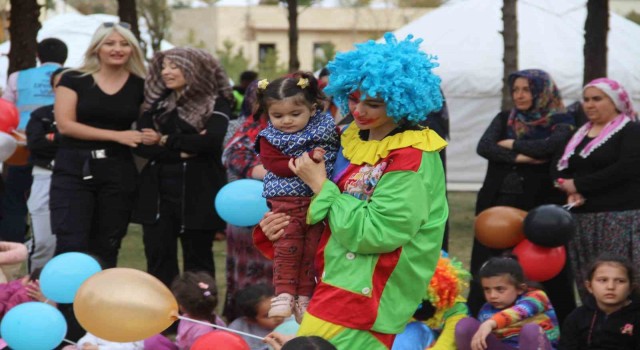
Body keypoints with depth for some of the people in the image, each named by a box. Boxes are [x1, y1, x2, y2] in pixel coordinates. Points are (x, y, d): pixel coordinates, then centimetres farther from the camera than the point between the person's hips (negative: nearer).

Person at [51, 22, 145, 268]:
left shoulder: (140, 86, 7)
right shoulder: (73, 79, 0)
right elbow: (65, 125, -9)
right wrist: (116, 135, -13)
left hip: (118, 172, 3)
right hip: (74, 170, -3)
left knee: (106, 248, 8)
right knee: (71, 246, -11)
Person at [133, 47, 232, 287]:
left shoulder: (215, 104, 0)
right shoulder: (157, 103, 11)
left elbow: (211, 141, -18)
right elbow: (141, 146, -2)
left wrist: (165, 140, -9)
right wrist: (183, 151, -14)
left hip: (198, 193, -4)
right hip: (158, 192, 4)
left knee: (197, 259, 5)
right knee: (159, 259, 3)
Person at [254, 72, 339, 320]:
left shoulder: (325, 125, 2)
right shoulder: (270, 137, -3)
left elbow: (340, 148, 15)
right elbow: (277, 165, -15)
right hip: (286, 199, -2)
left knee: (313, 247, 5)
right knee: (287, 245, -7)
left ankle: (305, 296, 12)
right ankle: (284, 293, -1)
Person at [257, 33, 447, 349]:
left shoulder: (412, 157, -16)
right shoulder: (356, 137, 9)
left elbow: (372, 233, -21)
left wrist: (320, 185, -14)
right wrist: (293, 222, 1)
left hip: (365, 294, -8)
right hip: (339, 278, 8)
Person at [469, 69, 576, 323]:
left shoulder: (559, 123, 2)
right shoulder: (504, 119, 13)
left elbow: (550, 146, -19)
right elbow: (484, 147, -3)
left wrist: (512, 144, -6)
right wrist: (517, 158, -17)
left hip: (539, 205, -3)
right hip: (498, 202, 3)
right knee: (483, 270, 4)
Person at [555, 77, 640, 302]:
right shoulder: (580, 134, 20)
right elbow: (562, 169, 15)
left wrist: (579, 185, -13)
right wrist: (571, 192, -8)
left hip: (621, 219, -7)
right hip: (582, 220, 7)